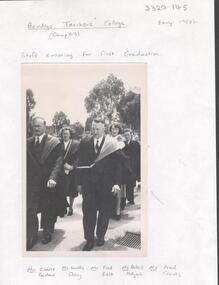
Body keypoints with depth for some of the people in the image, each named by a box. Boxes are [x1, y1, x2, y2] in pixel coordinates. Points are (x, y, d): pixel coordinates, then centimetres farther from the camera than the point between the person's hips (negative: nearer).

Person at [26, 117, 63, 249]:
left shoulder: (54, 142, -4)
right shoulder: (28, 142, 8)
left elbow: (58, 161, -10)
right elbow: (26, 162, 9)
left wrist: (53, 178, -22)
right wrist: (25, 179, -2)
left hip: (48, 183, -2)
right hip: (32, 182, 2)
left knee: (48, 210, 11)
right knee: (30, 210, -4)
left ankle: (48, 233, 30)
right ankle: (31, 238, 7)